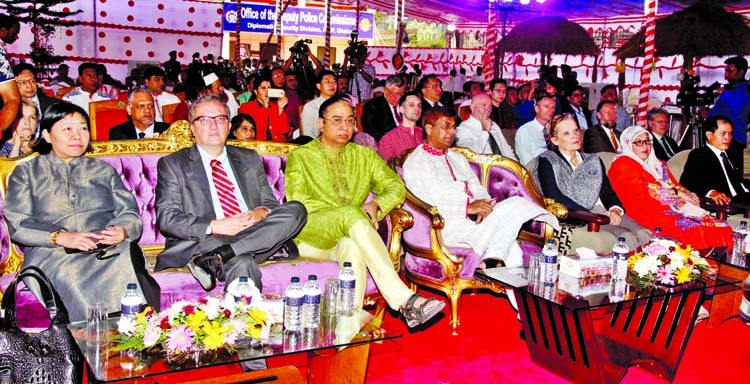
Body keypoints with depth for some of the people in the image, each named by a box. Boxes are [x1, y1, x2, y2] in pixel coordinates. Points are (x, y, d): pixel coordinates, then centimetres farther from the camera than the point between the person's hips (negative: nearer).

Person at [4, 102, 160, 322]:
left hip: (111, 251, 1)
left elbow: (131, 215, 16)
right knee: (69, 275, -37)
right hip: (53, 254, -1)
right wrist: (61, 237, -13)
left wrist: (123, 231, -9)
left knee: (127, 264, -34)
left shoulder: (104, 170, 27)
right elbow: (18, 224, 5)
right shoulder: (27, 172, 20)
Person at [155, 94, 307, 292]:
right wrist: (214, 226, -15)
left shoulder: (250, 159, 23)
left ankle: (213, 257, -30)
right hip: (202, 242, -6)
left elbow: (270, 203, 21)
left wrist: (261, 213, -6)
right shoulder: (172, 164, 11)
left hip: (255, 238, 7)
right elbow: (166, 219, 0)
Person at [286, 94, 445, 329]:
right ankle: (403, 299, -45)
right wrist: (344, 213, -15)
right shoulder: (300, 157, 12)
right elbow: (297, 204, -2)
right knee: (351, 213, -35)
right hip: (309, 236, -2)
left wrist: (375, 205, -10)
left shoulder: (365, 155, 22)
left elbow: (396, 187, 14)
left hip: (350, 236, 3)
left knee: (353, 247, -37)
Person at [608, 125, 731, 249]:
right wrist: (677, 193, -9)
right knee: (697, 232, -33)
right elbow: (643, 189, -7)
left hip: (675, 208, 7)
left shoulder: (658, 164, 30)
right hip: (650, 213, -7)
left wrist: (688, 195, -2)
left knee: (724, 228, -17)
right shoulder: (622, 164, 6)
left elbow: (675, 185, 21)